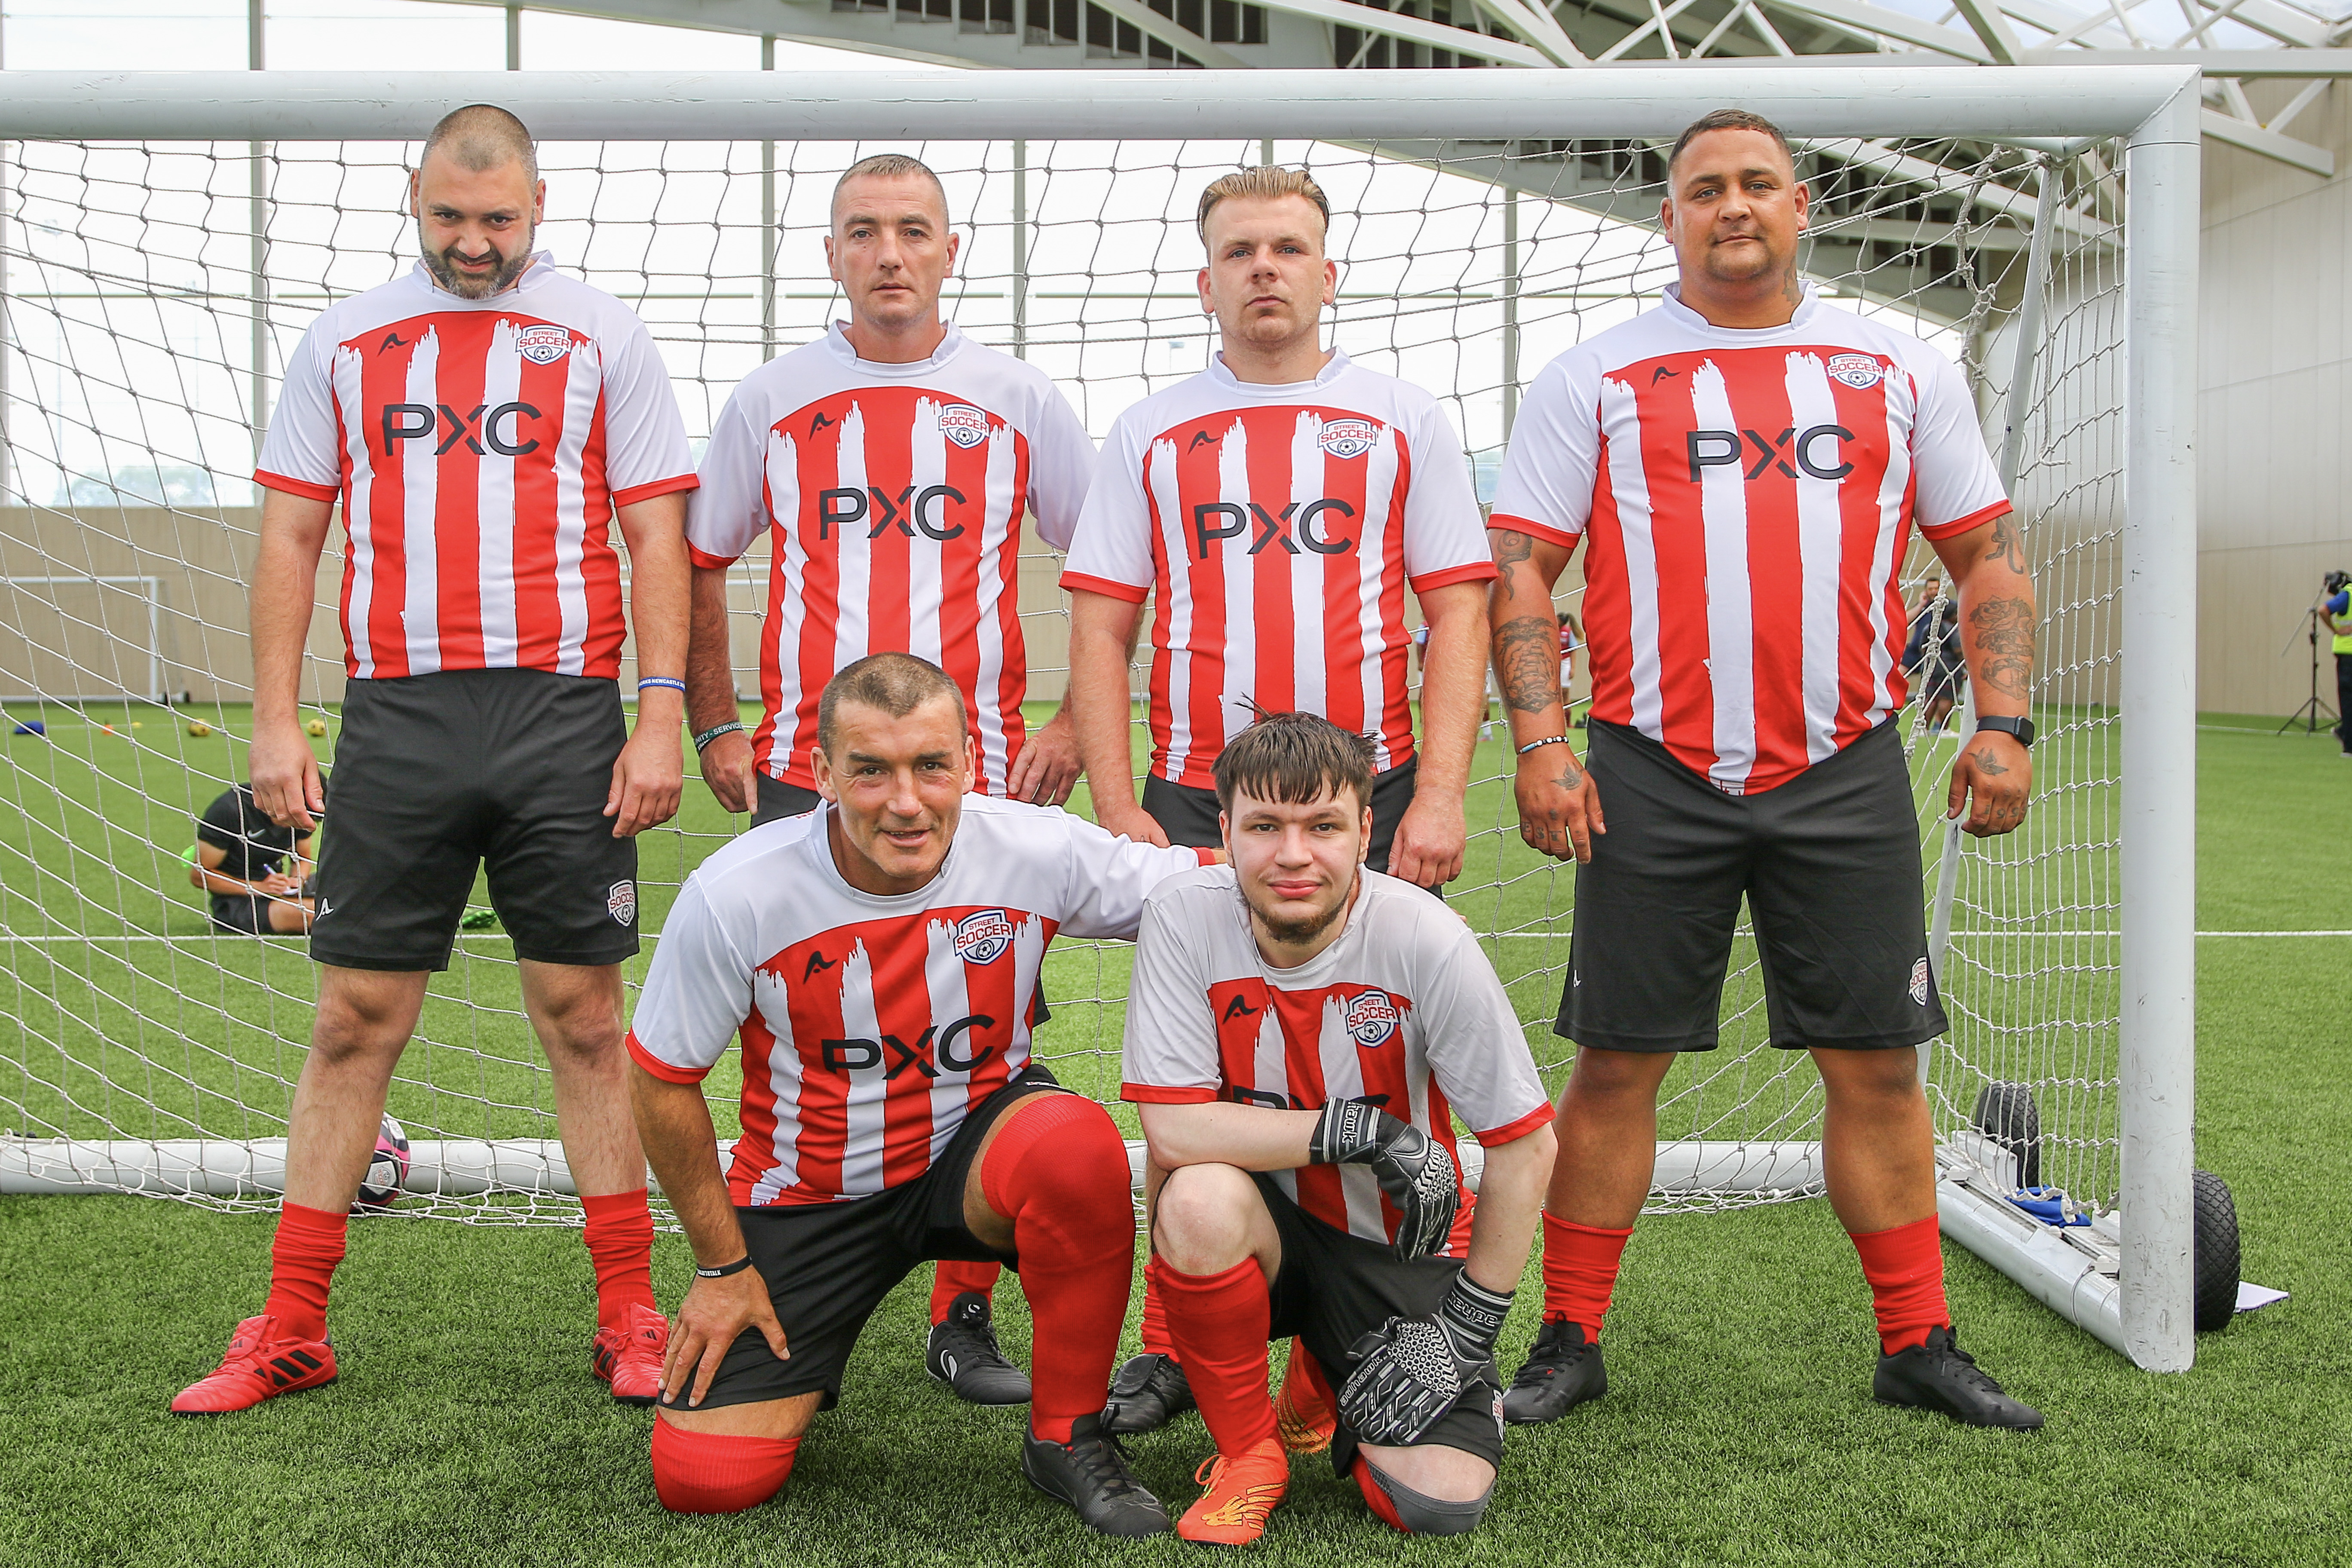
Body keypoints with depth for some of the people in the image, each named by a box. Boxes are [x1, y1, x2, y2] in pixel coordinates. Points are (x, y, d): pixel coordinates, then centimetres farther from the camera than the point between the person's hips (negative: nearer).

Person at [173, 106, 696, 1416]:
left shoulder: (602, 334, 7)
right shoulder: (344, 339, 13)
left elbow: (657, 533, 4)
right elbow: (293, 534, 13)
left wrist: (661, 716, -5)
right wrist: (276, 719, 4)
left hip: (561, 715, -2)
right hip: (395, 716, 2)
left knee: (586, 1017, 2)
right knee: (354, 1022, 3)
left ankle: (630, 1319, 11)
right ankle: (290, 1333, 11)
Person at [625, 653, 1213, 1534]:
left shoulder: (1038, 851, -18)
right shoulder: (735, 896, -20)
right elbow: (663, 1083, -6)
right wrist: (723, 1265, -2)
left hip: (976, 1152, 0)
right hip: (809, 1194, 0)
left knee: (1079, 1144, -36)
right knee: (703, 1480, -12)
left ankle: (1067, 1435, -12)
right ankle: (800, 1364, 25)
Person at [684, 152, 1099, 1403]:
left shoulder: (1015, 400, 6)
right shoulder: (770, 400, 9)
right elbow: (699, 566, 18)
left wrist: (1077, 726, 1)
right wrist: (714, 728, 9)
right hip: (801, 778, 1)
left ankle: (966, 1319, 14)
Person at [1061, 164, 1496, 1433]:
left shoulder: (1402, 420, 9)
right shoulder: (1151, 433, 11)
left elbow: (1456, 612, 4)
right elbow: (1101, 627, 8)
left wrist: (1439, 795, -6)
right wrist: (1118, 808, -1)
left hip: (1373, 798, -1)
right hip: (1192, 801, 1)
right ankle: (1174, 1350, 14)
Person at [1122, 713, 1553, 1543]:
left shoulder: (1426, 941, -19)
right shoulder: (1183, 915, -17)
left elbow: (1526, 1145, -10)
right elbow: (1174, 1132, -20)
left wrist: (1471, 1328, -8)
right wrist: (1364, 1130, -26)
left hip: (1392, 1249, 0)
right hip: (1255, 1228, 0)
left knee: (1441, 1504, -16)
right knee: (1200, 1199, -35)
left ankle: (1335, 1383, 19)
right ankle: (1248, 1451, -7)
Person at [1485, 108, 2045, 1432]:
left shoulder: (1900, 369, 11)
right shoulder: (1595, 377, 5)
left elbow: (1990, 551, 14)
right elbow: (1519, 568, 2)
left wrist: (2005, 723, 3)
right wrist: (1541, 741, -8)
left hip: (1848, 776, 2)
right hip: (1654, 777, -1)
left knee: (1878, 1065, 5)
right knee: (1617, 1065, 2)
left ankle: (1919, 1345, 19)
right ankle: (1571, 1346, 15)